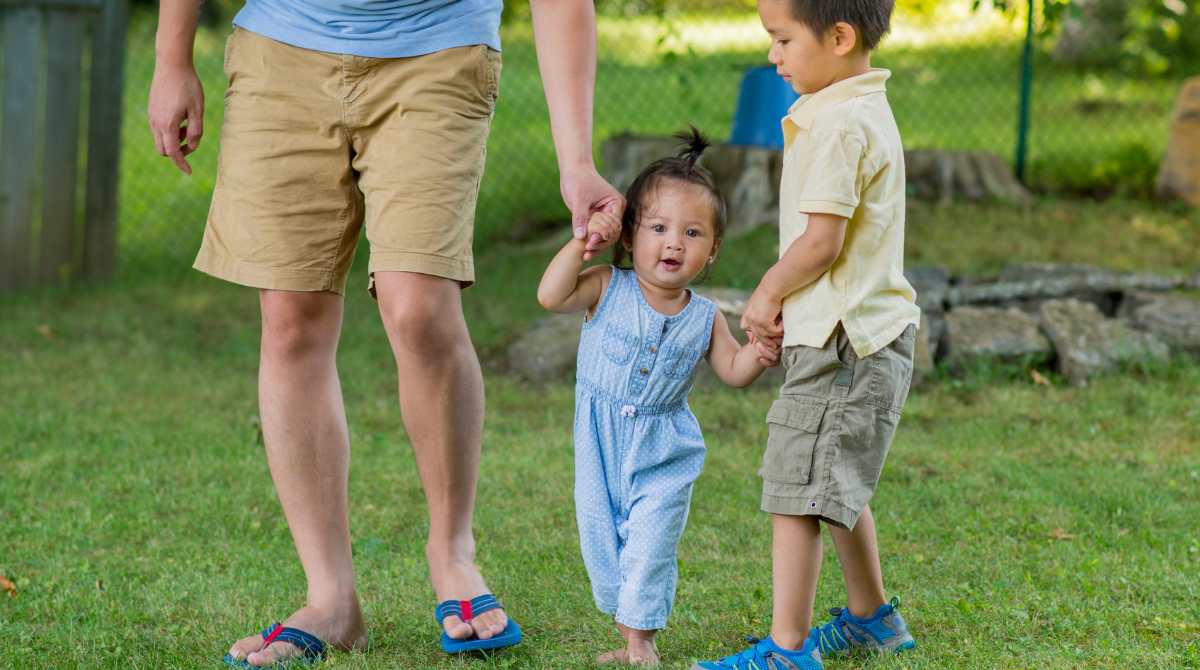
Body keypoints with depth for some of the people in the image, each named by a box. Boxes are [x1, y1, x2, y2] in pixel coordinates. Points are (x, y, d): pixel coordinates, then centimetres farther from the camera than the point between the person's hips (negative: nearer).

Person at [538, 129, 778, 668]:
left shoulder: (704, 318, -2)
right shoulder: (608, 288, -9)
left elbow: (733, 371, 3)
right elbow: (550, 296, -21)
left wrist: (761, 348, -17)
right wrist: (583, 242, -27)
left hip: (664, 453, 0)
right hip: (602, 445, 0)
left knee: (650, 542, -7)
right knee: (600, 538, 7)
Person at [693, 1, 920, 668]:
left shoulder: (839, 124, -18)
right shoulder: (868, 109, 15)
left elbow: (822, 241, -22)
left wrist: (767, 294, -6)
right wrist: (782, 297, 10)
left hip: (841, 339, -11)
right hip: (872, 333, 11)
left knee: (796, 491, -9)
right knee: (839, 487, 23)